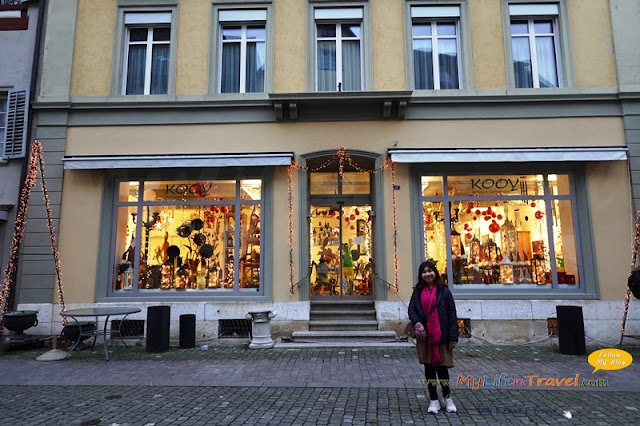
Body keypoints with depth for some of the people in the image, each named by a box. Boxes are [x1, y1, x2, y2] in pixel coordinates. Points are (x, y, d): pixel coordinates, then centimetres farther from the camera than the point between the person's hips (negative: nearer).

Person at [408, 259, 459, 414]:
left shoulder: (444, 291, -3)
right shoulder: (418, 291, 6)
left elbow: (452, 314, -4)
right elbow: (411, 309, -1)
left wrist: (453, 337, -9)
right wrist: (416, 323, -21)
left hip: (441, 336, -3)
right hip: (424, 336, 3)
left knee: (442, 368, 5)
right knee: (429, 368, 10)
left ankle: (447, 398, 29)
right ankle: (434, 400, 24)